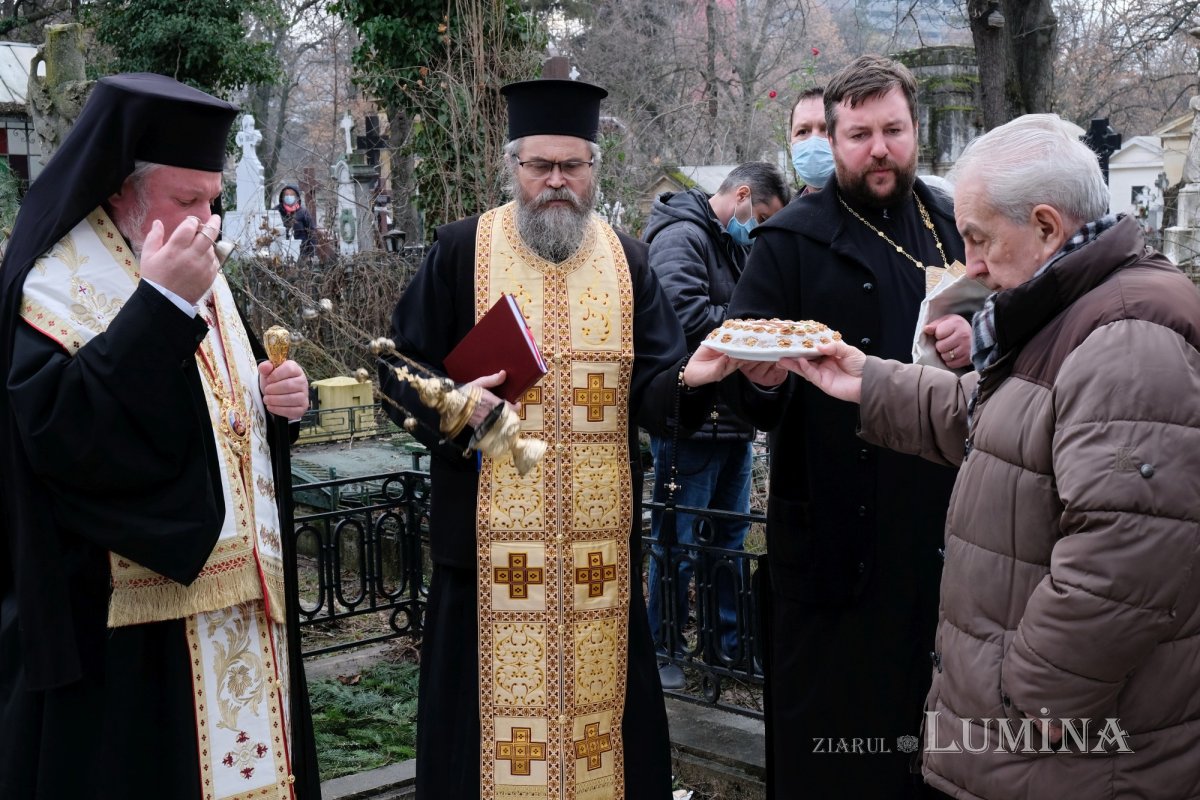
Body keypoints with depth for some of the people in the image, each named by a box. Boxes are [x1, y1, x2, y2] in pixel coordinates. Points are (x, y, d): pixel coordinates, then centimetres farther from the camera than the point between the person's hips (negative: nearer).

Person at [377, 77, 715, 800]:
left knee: (597, 695, 9)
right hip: (492, 537, -2)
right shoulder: (463, 250, 1)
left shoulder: (628, 261, 7)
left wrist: (696, 374, -23)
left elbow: (654, 388, -1)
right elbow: (400, 369, 2)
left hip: (601, 539, 2)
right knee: (498, 701, 5)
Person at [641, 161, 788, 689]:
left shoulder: (736, 247, 18)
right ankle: (661, 650, 12)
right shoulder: (682, 237, -12)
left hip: (732, 418, 10)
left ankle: (727, 644, 28)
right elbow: (688, 315, -26)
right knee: (678, 542, 0)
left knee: (731, 537, 16)